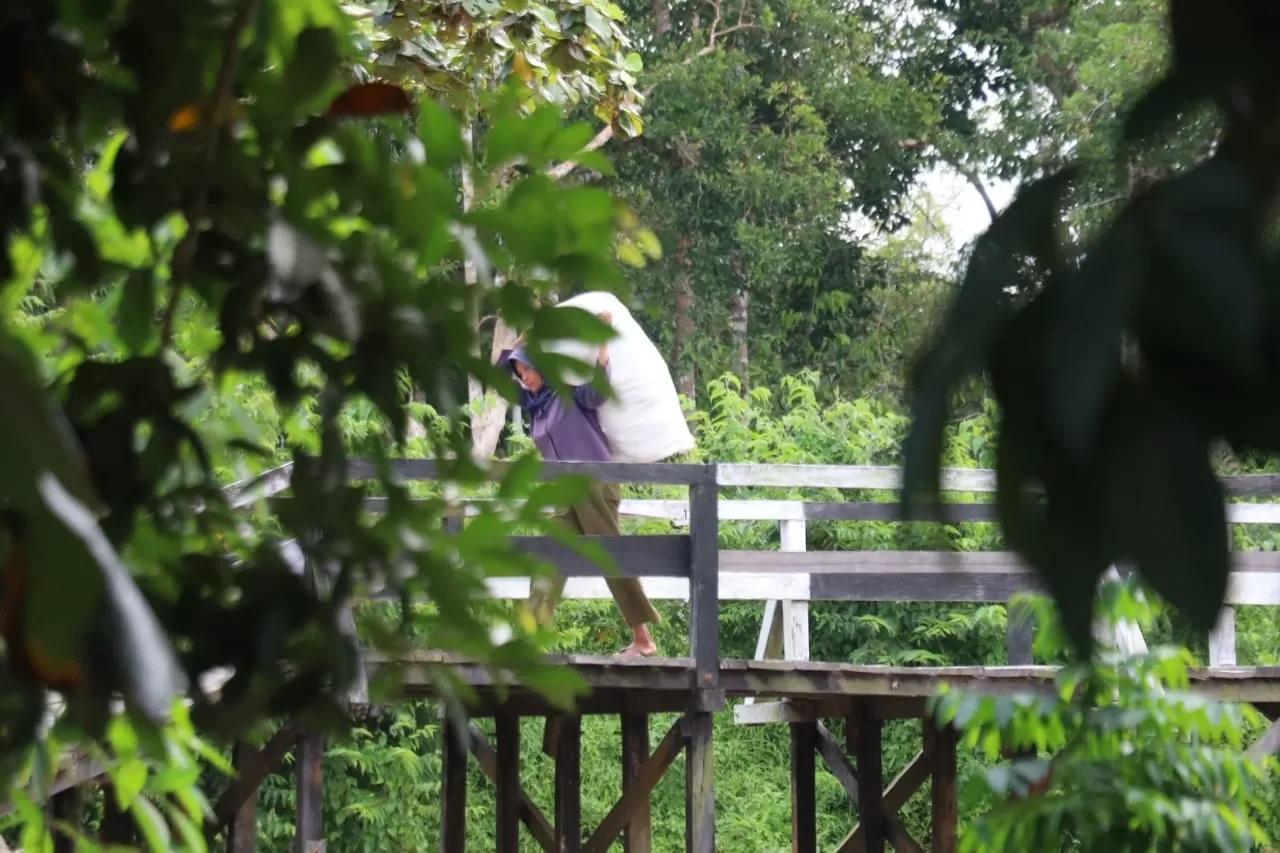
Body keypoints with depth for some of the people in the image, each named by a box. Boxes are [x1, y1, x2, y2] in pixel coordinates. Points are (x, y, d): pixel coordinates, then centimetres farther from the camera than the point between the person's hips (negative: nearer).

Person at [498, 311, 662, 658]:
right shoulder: (534, 402, 17)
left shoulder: (569, 389, -3)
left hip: (595, 484, -8)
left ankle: (644, 640, -2)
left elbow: (597, 390, -24)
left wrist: (603, 341, -25)